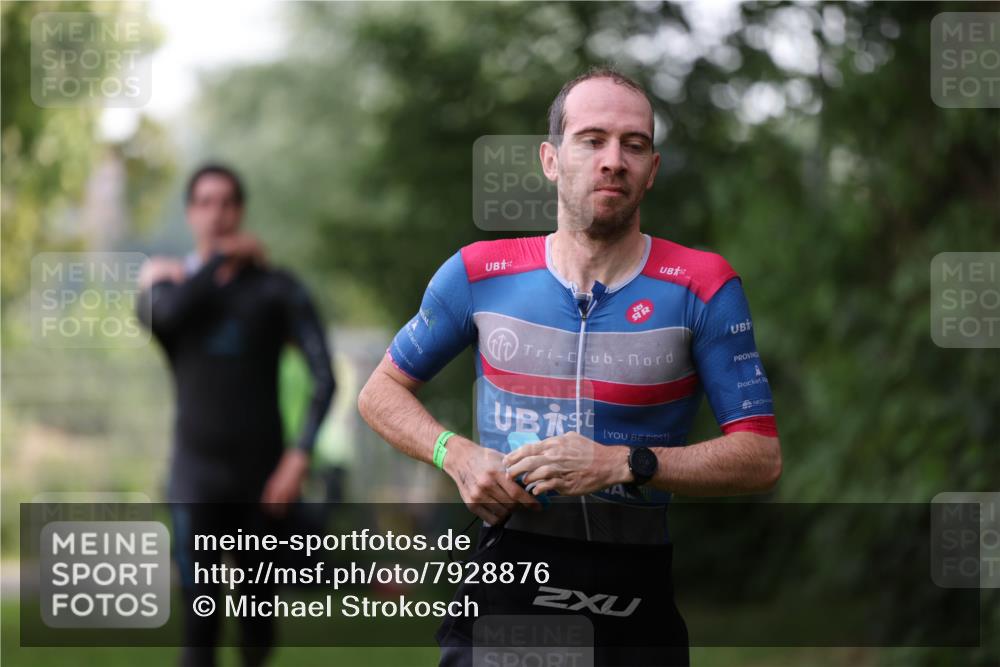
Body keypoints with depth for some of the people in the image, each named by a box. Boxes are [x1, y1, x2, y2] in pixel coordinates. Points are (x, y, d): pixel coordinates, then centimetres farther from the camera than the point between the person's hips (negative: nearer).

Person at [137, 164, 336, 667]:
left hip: (262, 474, 1)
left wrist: (300, 456, -17)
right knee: (200, 616, -12)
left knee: (258, 606, 9)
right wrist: (223, 257, -5)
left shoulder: (277, 289, 4)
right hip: (196, 474, 0)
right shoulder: (167, 284, 8)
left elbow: (324, 376, -5)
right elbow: (170, 312, -19)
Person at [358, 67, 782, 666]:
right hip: (504, 589, 0)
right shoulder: (481, 275, 3)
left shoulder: (702, 288, -2)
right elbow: (381, 391, 16)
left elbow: (762, 458, -4)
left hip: (638, 601, 0)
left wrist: (623, 464, -17)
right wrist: (457, 454, -4)